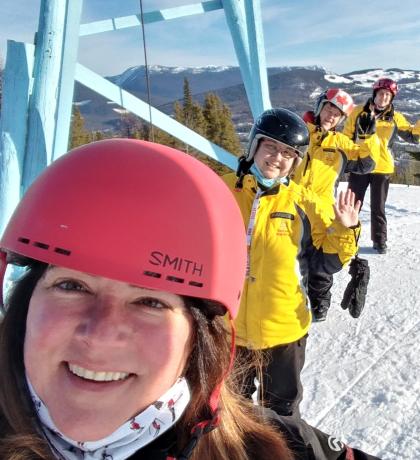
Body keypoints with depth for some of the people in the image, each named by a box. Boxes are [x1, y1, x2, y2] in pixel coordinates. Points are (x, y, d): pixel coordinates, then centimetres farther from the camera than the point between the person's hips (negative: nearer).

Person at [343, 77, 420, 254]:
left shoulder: (395, 117, 2)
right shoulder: (359, 112, 0)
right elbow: (346, 137, 4)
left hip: (382, 168, 1)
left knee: (378, 207, 9)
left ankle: (379, 241, 21)